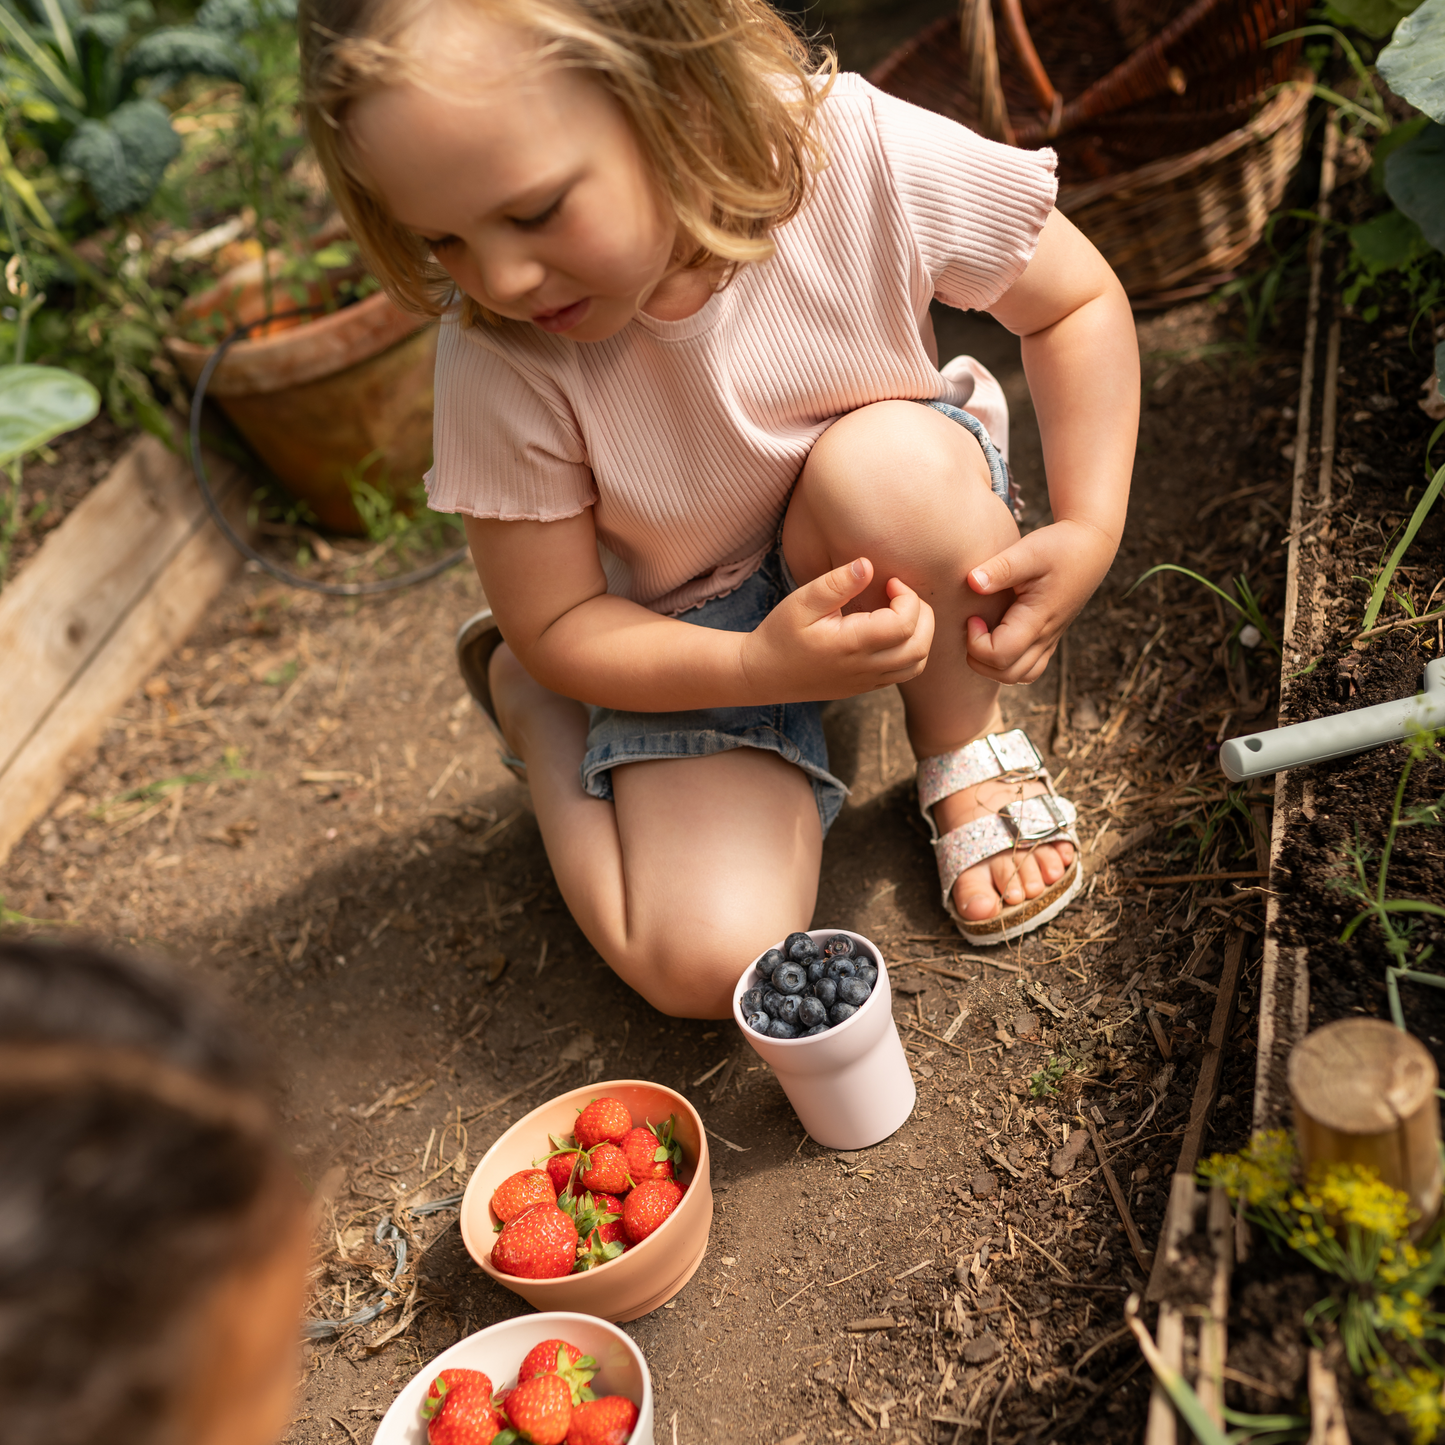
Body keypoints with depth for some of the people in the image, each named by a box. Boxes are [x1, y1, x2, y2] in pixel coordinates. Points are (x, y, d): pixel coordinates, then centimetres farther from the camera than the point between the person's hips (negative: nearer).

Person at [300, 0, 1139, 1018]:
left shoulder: (860, 154, -27)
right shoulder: (500, 360, -26)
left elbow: (1079, 301, -9)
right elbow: (558, 622, -14)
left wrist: (1090, 532, -22)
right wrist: (763, 666, -31)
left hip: (896, 544, 1)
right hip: (697, 639, -1)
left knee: (887, 460, -35)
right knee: (711, 964, -16)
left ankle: (969, 751, -4)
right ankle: (525, 698, 12)